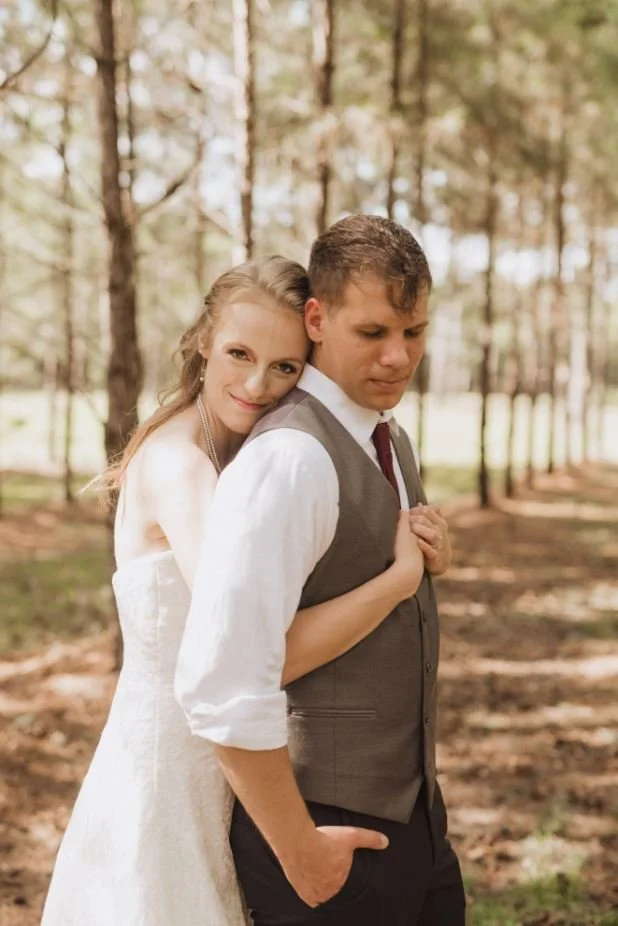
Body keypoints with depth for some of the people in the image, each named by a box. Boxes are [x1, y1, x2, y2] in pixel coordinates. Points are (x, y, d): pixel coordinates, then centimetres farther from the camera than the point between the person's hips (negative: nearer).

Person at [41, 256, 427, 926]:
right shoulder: (178, 462, -21)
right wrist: (402, 574, -22)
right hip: (167, 763, -8)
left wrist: (416, 552, -11)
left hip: (221, 765, 8)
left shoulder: (242, 459, 6)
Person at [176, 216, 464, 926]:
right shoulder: (290, 458, -23)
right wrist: (297, 850, -20)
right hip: (329, 828, -8)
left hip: (413, 811, 8)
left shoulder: (391, 442, 5)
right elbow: (218, 686, -31)